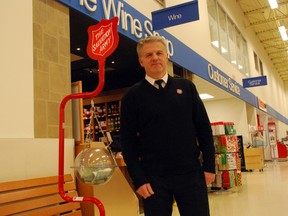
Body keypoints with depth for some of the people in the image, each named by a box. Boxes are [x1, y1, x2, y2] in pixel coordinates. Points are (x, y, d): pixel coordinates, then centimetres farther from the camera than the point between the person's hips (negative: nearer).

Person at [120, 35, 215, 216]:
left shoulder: (186, 87, 7)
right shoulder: (132, 96, 0)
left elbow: (204, 128, 7)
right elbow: (128, 141, -1)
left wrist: (209, 166, 1)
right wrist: (138, 179, -7)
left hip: (191, 174, 2)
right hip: (154, 177, -1)